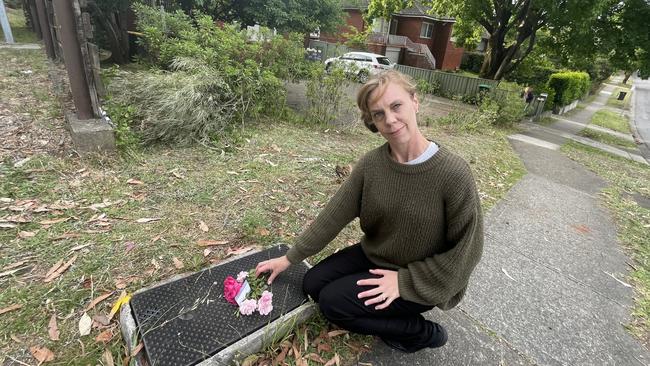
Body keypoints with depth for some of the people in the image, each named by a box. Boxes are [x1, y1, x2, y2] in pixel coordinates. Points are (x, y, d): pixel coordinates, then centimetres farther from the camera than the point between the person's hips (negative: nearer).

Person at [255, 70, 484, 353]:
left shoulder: (453, 174, -28)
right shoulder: (371, 164, -14)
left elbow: (465, 250, -18)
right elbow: (334, 214, -8)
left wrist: (405, 280, -20)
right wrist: (289, 258, -3)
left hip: (419, 279, -5)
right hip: (373, 255, 6)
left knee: (333, 302, -14)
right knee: (312, 284, 1)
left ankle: (421, 333, 6)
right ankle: (393, 317, 12)